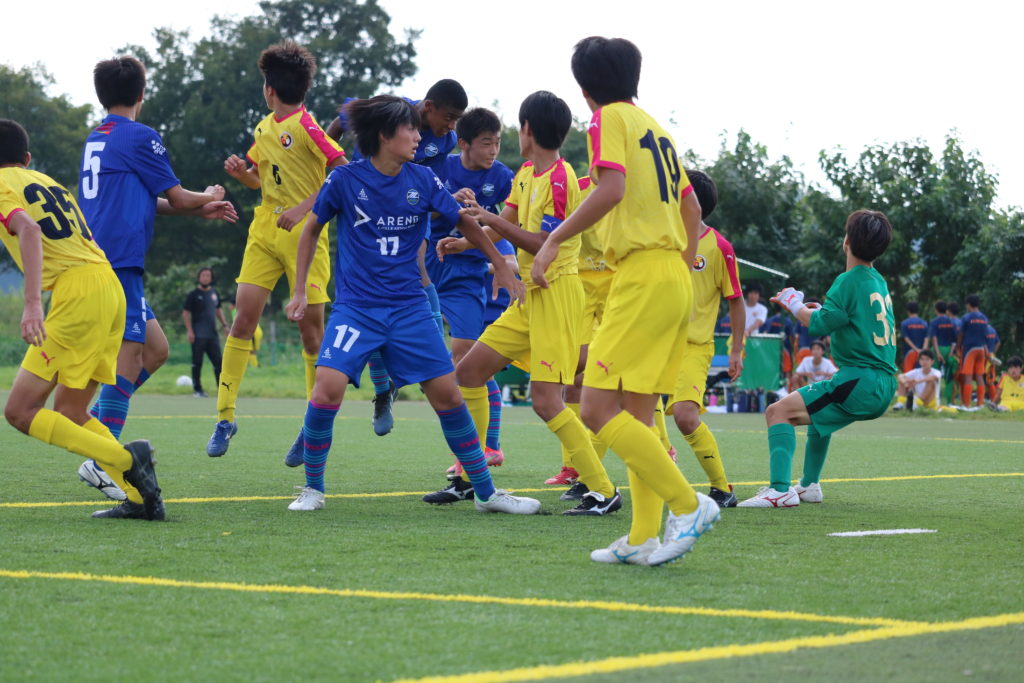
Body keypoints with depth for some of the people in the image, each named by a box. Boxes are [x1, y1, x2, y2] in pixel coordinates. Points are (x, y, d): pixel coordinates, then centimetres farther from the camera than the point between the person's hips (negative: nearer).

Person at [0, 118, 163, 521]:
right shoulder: (49, 182, 28)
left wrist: (32, 303, -25)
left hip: (77, 294, -8)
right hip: (111, 288, 8)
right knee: (68, 412, 13)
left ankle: (127, 459, -16)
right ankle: (142, 498, 2)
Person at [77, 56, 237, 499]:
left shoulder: (96, 140, 20)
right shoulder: (139, 137, -6)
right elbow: (178, 198, 0)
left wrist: (202, 211, 25)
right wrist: (209, 197, 21)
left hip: (95, 259, 9)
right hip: (117, 260, -9)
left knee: (155, 348, 12)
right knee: (130, 352, -11)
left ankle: (96, 422, 6)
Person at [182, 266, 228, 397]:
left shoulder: (214, 293, 14)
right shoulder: (193, 294, -3)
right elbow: (185, 313, -5)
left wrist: (224, 325, 16)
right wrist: (189, 331, -13)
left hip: (213, 334, 5)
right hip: (198, 335, -5)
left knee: (218, 361, 2)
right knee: (197, 363, -2)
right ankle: (197, 390, 3)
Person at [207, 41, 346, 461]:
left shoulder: (305, 126, -11)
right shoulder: (264, 129, 12)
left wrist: (305, 207, -24)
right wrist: (242, 172, 4)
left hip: (304, 237, -6)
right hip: (265, 232, 6)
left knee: (311, 327, -1)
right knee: (243, 316, -4)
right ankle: (225, 416, 2)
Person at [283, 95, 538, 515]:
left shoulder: (423, 181, 0)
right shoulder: (346, 180, -6)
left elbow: (464, 223, 15)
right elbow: (312, 229, 8)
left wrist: (503, 269, 17)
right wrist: (299, 291, 5)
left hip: (409, 306, 3)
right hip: (355, 305, -2)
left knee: (447, 393, 0)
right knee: (327, 388, -20)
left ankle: (486, 492, 13)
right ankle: (313, 489, -1)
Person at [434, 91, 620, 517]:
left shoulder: (559, 179, -16)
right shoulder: (526, 175, 12)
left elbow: (542, 244, -20)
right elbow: (507, 226, 20)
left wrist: (491, 220, -18)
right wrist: (464, 241, 6)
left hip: (556, 294, -10)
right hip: (530, 295, 10)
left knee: (545, 399, -17)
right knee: (469, 372, 9)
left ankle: (603, 492, -11)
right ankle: (470, 479, 18)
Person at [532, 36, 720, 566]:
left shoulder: (609, 119, -4)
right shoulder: (656, 128, 21)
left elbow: (611, 189, -20)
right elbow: (691, 207, 25)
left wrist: (555, 240, -16)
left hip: (642, 276, -9)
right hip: (677, 280, 9)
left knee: (598, 410, -11)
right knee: (639, 414, 10)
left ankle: (688, 504, -14)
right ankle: (642, 538, 6)